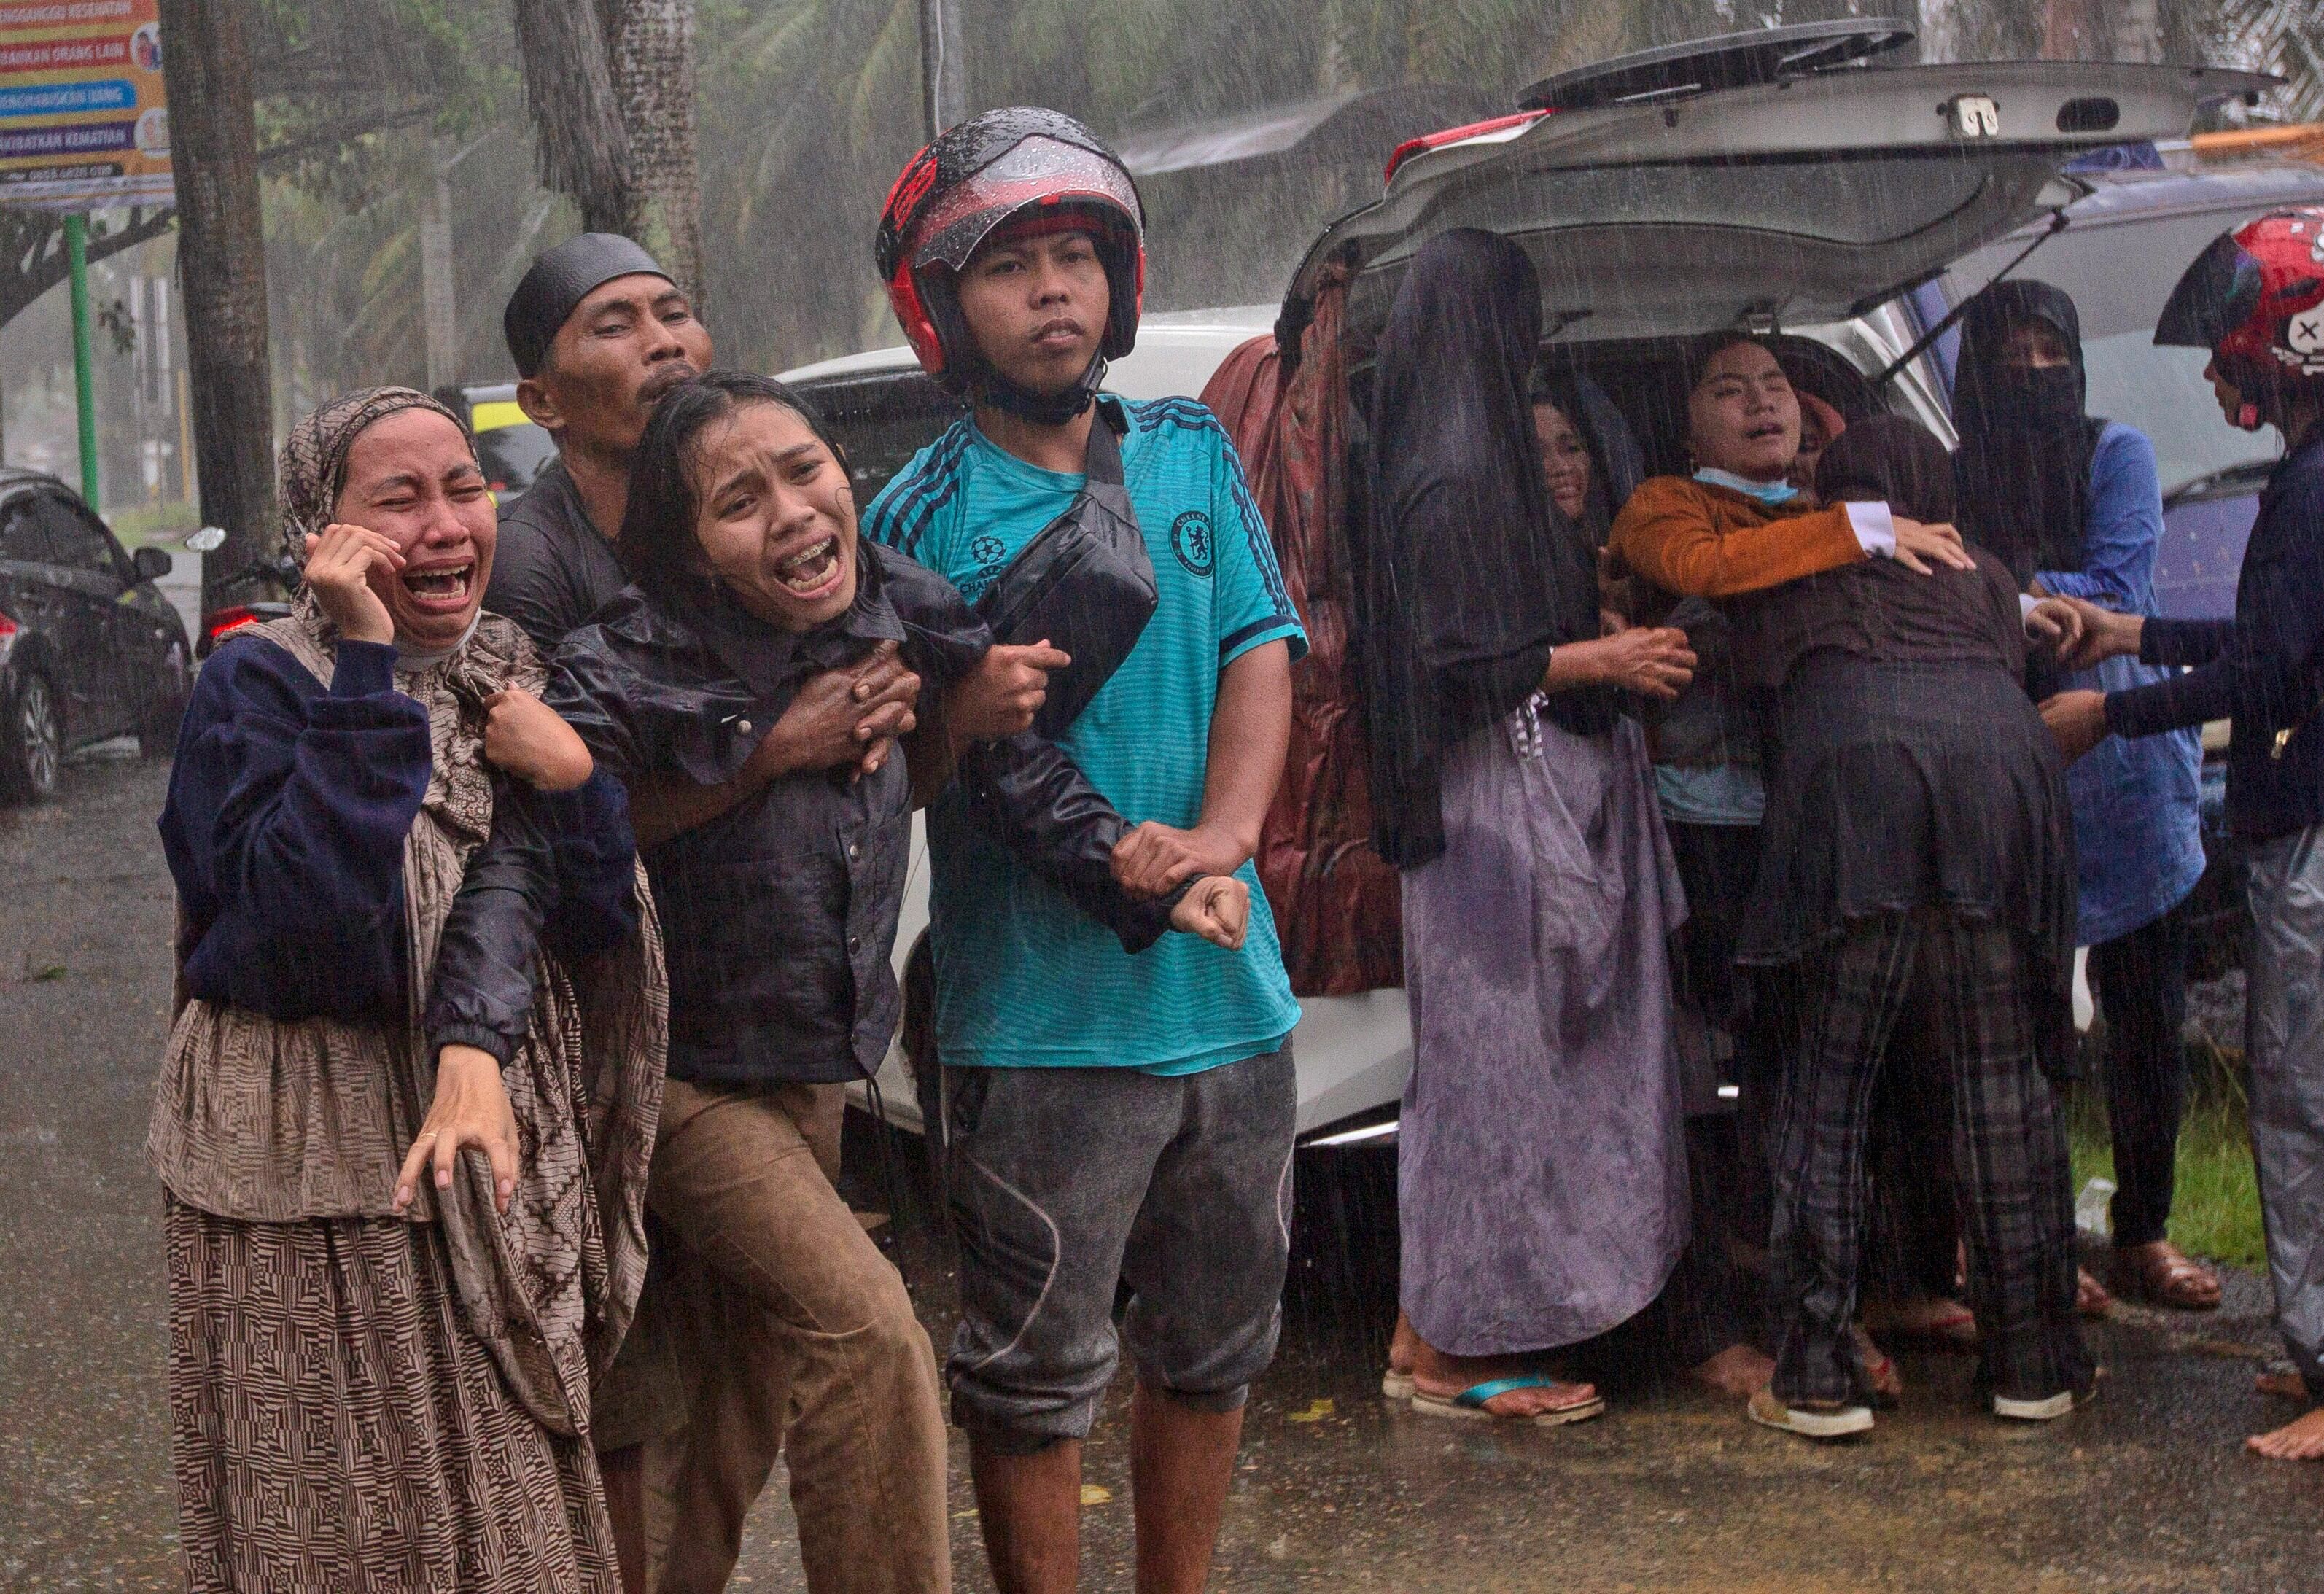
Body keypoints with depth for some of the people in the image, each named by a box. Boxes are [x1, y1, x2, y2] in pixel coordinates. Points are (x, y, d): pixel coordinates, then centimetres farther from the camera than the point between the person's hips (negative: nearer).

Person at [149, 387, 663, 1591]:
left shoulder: (507, 677, 8)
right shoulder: (257, 686, -9)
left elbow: (607, 925, 4)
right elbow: (310, 936, -25)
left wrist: (565, 776, -15)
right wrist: (366, 669, -24)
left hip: (503, 1144, 6)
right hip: (316, 1158, -5)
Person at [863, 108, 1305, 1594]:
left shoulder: (1194, 455, 8)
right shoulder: (923, 514, -6)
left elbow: (1262, 649, 1)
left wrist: (1221, 832, -14)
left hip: (1229, 989, 5)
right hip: (1045, 1012, -5)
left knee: (1215, 1345, 17)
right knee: (1039, 1373, 2)